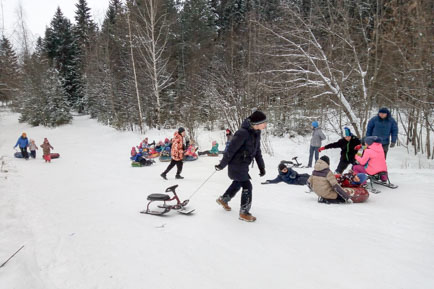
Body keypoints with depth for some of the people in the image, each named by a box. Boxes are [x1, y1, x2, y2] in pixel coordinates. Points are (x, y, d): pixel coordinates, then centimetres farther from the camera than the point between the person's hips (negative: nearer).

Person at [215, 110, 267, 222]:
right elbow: (231, 150, -22)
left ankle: (223, 200, 46)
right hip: (236, 164, -9)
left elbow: (257, 150, 10)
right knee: (247, 186, -5)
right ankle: (244, 213, 11)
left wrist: (261, 167, 12)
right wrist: (222, 165, -16)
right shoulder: (243, 133, -27)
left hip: (244, 165, 9)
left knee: (238, 183, 24)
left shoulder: (256, 133, 1)